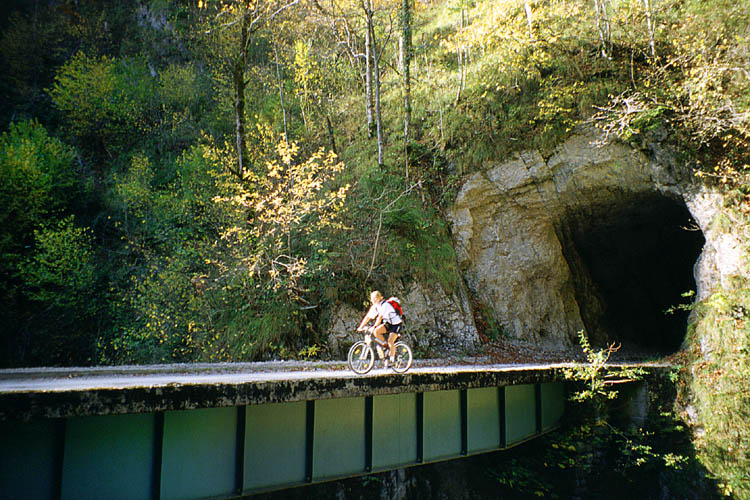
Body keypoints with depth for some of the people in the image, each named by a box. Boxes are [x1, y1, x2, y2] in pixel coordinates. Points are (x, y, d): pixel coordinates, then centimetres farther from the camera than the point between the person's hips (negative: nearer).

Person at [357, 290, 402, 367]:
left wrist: (374, 326, -41)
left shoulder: (385, 305, -23)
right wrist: (360, 327, -6)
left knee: (390, 341, -20)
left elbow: (380, 317, -33)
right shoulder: (375, 306, 0)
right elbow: (368, 317, 0)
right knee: (376, 332, -18)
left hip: (396, 324, -7)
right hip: (388, 323, 7)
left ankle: (391, 360, -7)